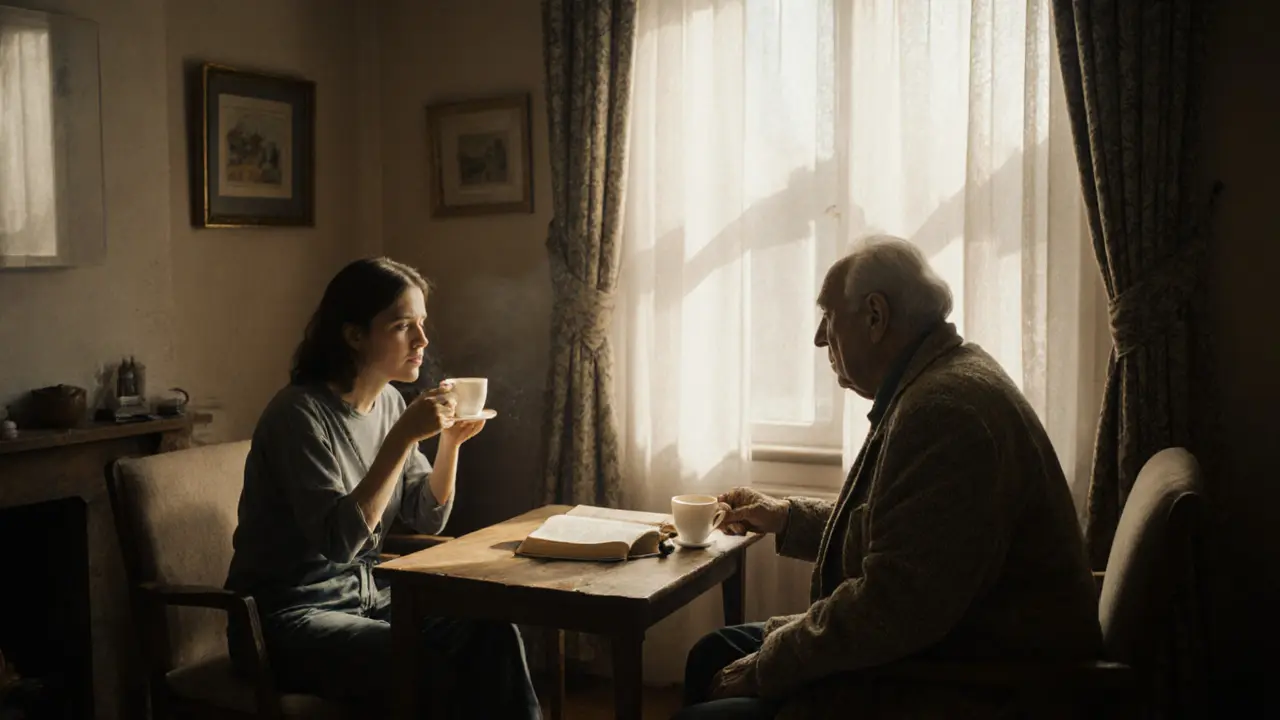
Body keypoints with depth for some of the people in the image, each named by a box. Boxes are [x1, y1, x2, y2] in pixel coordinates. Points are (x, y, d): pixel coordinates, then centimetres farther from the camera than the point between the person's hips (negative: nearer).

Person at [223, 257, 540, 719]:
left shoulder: (388, 402, 4)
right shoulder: (301, 413, -19)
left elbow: (427, 519, 7)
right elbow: (339, 540, -28)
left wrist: (450, 441, -8)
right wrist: (403, 438, -30)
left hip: (363, 598, 7)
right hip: (286, 620, -7)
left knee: (492, 634, -13)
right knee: (421, 671, -28)